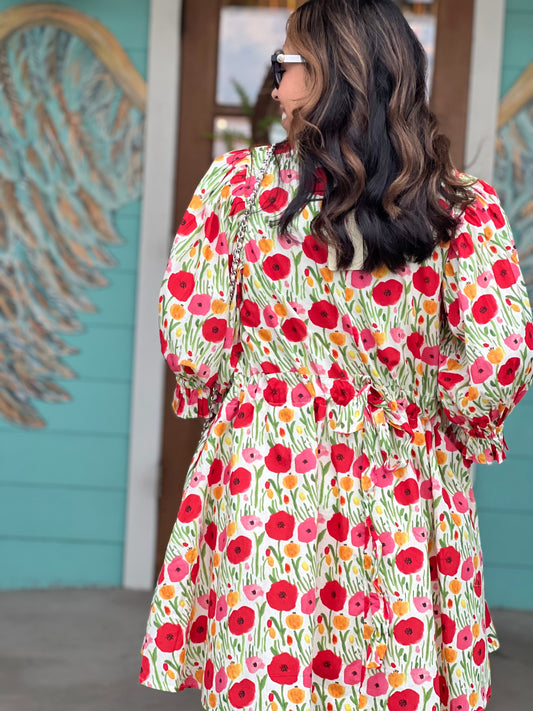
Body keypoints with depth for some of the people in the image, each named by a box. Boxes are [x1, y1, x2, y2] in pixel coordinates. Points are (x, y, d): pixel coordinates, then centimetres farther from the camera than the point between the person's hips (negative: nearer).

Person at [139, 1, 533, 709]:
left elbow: (191, 342, -5)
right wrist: (454, 433, 9)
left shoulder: (240, 178, -5)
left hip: (259, 479, 0)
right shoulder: (466, 208, -4)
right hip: (401, 490, 1)